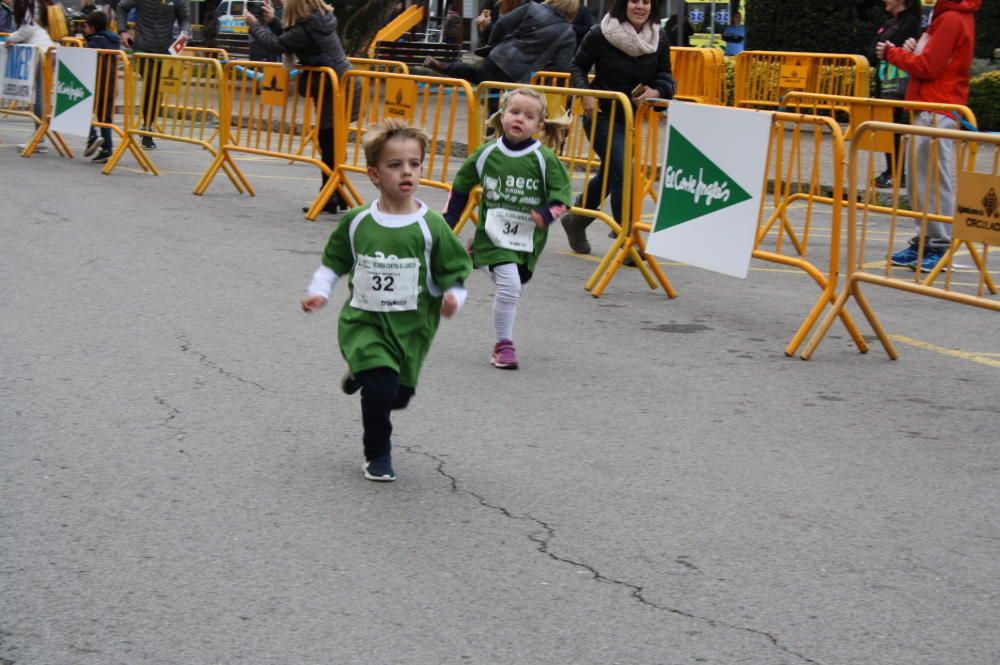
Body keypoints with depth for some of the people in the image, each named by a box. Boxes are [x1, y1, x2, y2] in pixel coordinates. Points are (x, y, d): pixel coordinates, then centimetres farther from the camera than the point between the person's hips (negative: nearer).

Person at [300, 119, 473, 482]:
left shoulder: (430, 227, -11)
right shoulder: (356, 222, -5)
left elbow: (454, 275, -4)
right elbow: (333, 262, 11)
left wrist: (452, 297, -24)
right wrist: (319, 291, -4)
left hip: (411, 326, 1)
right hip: (363, 321, -1)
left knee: (398, 395, 13)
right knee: (380, 387, -18)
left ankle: (363, 373, 49)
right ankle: (378, 456, 7)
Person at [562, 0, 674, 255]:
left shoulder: (659, 38, -3)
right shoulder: (600, 34, -14)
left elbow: (665, 75, 8)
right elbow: (578, 66, -1)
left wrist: (656, 91, -14)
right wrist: (585, 95, -16)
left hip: (634, 118, 5)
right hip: (602, 116, -5)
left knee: (609, 174, 19)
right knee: (621, 173, -16)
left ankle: (576, 221, 42)